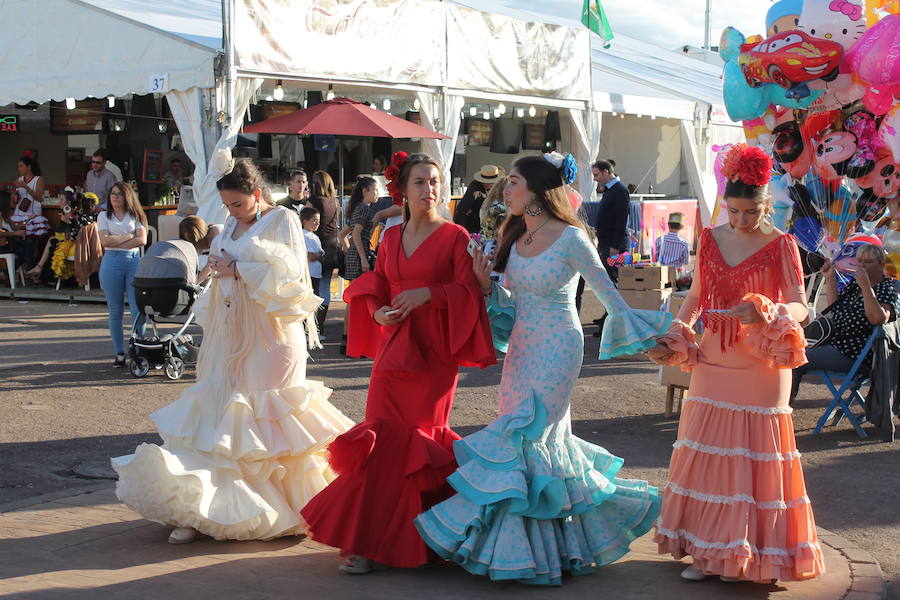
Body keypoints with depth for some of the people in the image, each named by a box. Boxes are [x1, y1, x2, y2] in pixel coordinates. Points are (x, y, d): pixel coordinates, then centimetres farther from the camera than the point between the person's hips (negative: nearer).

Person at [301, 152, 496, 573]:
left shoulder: (454, 236, -2)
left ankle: (373, 541, 4)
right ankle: (370, 539, 9)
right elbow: (374, 286, 18)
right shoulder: (391, 237, 13)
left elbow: (468, 290, -7)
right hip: (393, 346, 4)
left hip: (433, 350, -4)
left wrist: (428, 293, -18)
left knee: (407, 438, -3)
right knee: (385, 433, 0)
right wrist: (378, 312, -1)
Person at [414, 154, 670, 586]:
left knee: (527, 434, -9)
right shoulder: (515, 238, 7)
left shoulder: (570, 239, -14)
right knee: (542, 438, 10)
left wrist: (644, 338, -6)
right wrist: (488, 286, -4)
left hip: (557, 352, -7)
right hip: (521, 350, 7)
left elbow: (608, 295, -7)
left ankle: (527, 551, 3)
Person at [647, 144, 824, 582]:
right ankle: (707, 550, 16)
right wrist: (674, 339, 3)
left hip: (760, 368, -4)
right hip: (713, 362, 4)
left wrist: (766, 314, -29)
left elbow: (800, 307, -10)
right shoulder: (711, 239, 7)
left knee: (754, 458, 0)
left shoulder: (780, 245, -5)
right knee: (706, 455, 6)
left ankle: (750, 555, 11)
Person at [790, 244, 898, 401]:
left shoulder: (888, 290, -10)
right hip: (836, 343, 9)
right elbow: (835, 308, 18)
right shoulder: (855, 284, 14)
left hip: (857, 356, -9)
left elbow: (878, 319, -27)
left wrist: (866, 286, -31)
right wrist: (830, 279, 9)